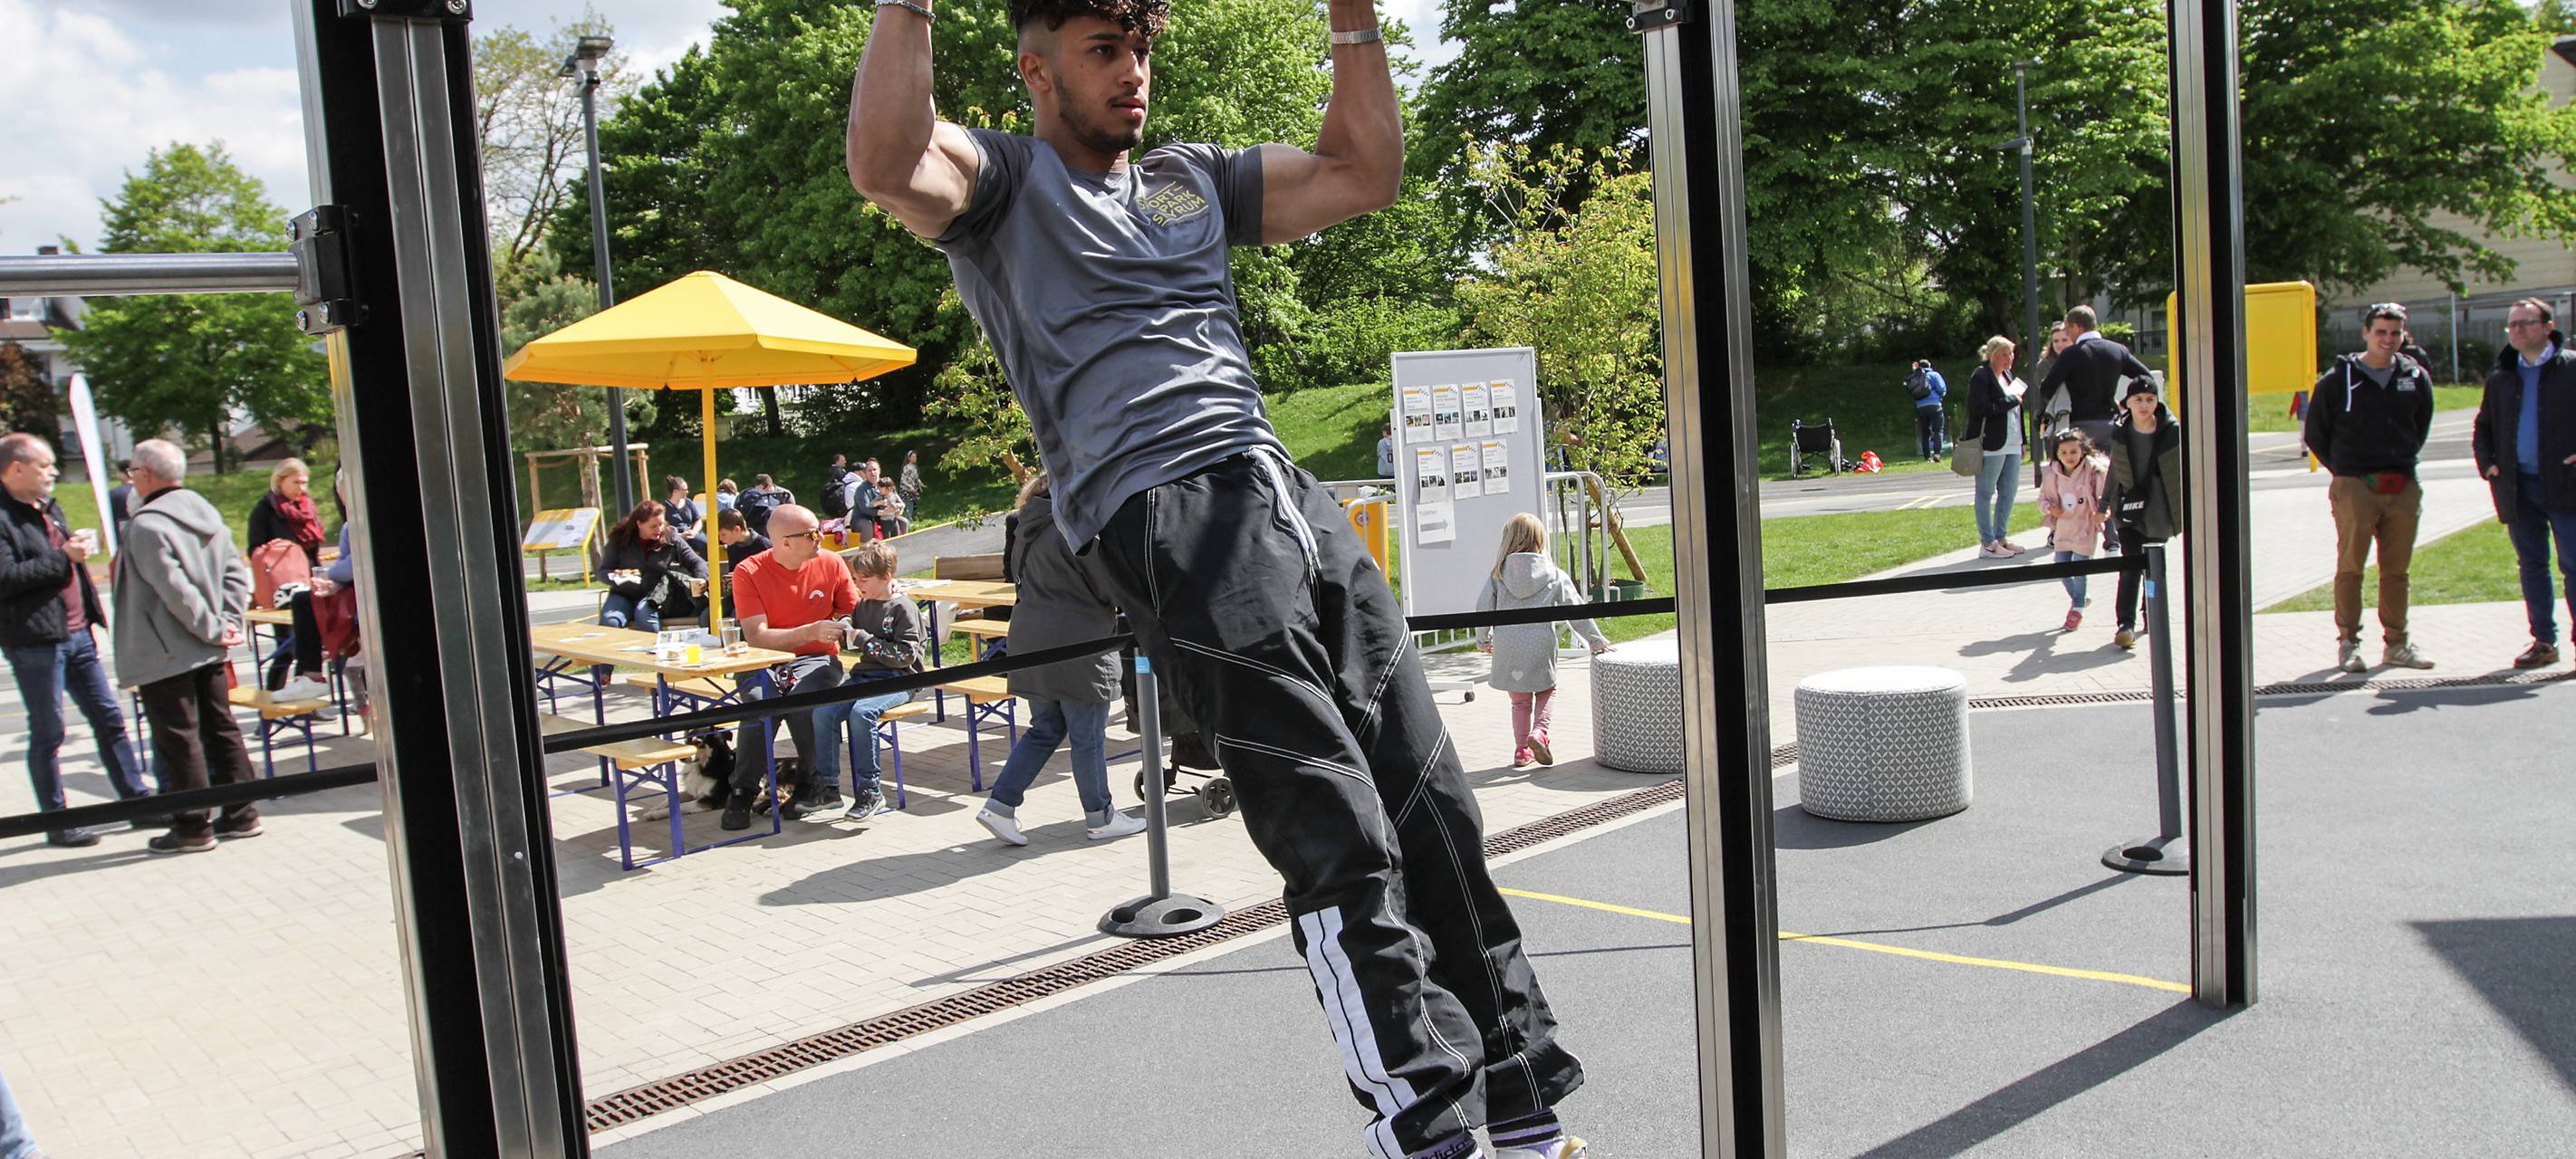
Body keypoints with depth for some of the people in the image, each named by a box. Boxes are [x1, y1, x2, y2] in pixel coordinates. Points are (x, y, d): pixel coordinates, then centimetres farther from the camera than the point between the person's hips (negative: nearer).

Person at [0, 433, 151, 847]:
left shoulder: (49, 509, 16)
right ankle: (57, 821, 9)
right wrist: (62, 557, -21)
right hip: (35, 641, -8)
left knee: (109, 719, 10)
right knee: (48, 733, 0)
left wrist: (90, 619, 21)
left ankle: (137, 798, 17)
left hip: (75, 634, 8)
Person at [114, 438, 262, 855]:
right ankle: (240, 814, 17)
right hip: (209, 652, 8)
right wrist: (229, 621, 3)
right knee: (221, 729, 12)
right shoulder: (207, 515, 9)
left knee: (178, 739, 0)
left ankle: (193, 827, 7)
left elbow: (176, 590, -22)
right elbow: (237, 572, 9)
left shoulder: (147, 526, -17)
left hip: (165, 655, -8)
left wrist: (213, 628, -13)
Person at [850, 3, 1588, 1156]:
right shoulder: (1005, 180, 9)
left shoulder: (1192, 178, 28)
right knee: (1340, 843, -13)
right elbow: (887, 165, -13)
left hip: (1290, 499, 7)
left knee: (1434, 811, 5)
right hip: (1166, 526, -7)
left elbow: (1364, 173, 25)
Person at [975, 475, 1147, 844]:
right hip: (1076, 647, -8)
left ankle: (1000, 804, 11)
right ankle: (1100, 817, 16)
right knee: (1088, 737, 4)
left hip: (1032, 642, 8)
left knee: (1044, 730, 18)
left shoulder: (1027, 527, 9)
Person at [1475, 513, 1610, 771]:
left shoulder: (1498, 575, -1)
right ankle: (1539, 731, -3)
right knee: (1547, 691, 20)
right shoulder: (1555, 575, -2)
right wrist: (1596, 640, 8)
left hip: (1507, 648, 1)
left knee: (1520, 701, 19)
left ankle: (1521, 749, 18)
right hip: (1540, 646, -1)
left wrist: (1484, 640, 18)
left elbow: (1483, 609, 1)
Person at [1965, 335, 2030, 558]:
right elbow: (1981, 408, -21)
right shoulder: (1981, 377, -9)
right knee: (1986, 493, -2)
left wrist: (2021, 440, 18)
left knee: (2009, 491, 11)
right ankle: (1988, 543, 0)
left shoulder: (2008, 375, 18)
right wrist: (2011, 401, -14)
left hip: (2011, 445, 9)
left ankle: (2001, 537, 20)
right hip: (1991, 445, -9)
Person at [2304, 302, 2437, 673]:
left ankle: (2396, 643, 16)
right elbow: (2314, 433, 5)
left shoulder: (2416, 378, 9)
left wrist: (2404, 461, 15)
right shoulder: (2339, 378, -2)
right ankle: (2348, 643, 4)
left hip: (2403, 488, 4)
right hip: (2354, 486, -3)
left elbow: (2422, 427, 23)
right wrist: (2343, 470, 4)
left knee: (2396, 570, 8)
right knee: (2350, 568, -3)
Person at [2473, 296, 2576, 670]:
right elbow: (2482, 427, 23)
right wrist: (2486, 462, 7)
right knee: (2532, 565, 9)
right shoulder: (2500, 378, 12)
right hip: (2518, 488, 4)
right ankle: (2544, 641, 17)